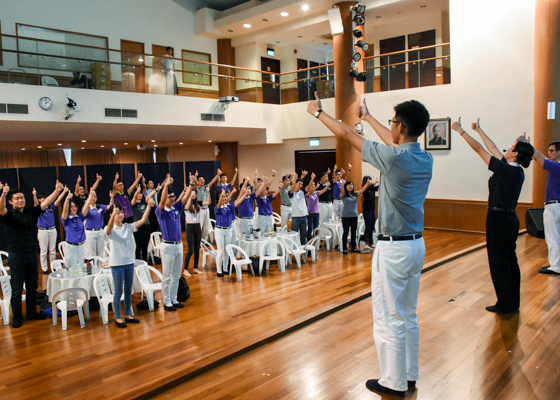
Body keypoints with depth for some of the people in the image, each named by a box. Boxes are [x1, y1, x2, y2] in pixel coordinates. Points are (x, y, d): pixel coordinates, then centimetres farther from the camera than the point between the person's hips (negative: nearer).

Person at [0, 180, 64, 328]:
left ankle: (32, 312, 28)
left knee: (32, 286, 14)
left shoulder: (31, 212, 5)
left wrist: (57, 191, -19)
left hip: (32, 254, 4)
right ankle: (17, 317, 15)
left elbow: (45, 203, -4)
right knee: (17, 289, 4)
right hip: (16, 256, -4)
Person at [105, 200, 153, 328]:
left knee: (128, 291, 14)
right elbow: (109, 227, -32)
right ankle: (117, 318, 16)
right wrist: (113, 215, -51)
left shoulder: (128, 227, 4)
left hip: (129, 262, 5)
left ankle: (128, 315, 26)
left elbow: (142, 220, -6)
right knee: (118, 292, 3)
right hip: (117, 264, -5)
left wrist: (149, 206, -18)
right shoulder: (110, 230, -8)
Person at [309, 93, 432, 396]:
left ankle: (394, 382, 20)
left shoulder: (392, 157, -20)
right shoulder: (426, 159, 2)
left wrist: (318, 112, 6)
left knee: (389, 318, 6)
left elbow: (346, 134, -10)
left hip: (394, 248, -8)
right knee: (408, 315, 20)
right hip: (417, 244, 8)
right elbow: (396, 142, 22)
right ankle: (410, 375, 33)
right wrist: (368, 118, 36)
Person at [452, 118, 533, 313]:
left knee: (499, 263, 1)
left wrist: (461, 130, -6)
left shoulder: (505, 170, -18)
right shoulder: (517, 171, 6)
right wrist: (479, 130, 23)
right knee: (510, 261, 14)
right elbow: (493, 149, 16)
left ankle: (505, 304, 10)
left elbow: (479, 149, -14)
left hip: (499, 220, -9)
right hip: (510, 218, 9)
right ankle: (513, 303, 24)